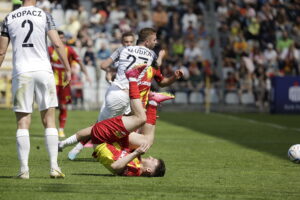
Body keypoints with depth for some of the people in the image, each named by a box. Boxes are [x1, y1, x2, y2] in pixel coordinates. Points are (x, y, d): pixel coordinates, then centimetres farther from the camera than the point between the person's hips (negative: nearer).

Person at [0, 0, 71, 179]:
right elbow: (58, 44, -5)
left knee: (23, 123, 3)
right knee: (49, 121, 5)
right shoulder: (45, 16, 2)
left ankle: (24, 169, -3)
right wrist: (68, 69, 1)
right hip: (43, 70, -1)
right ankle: (54, 167, -1)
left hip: (21, 72, 1)